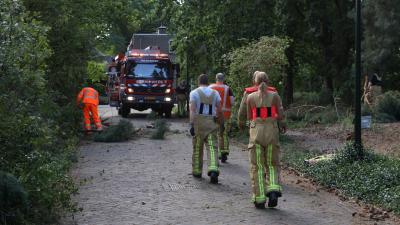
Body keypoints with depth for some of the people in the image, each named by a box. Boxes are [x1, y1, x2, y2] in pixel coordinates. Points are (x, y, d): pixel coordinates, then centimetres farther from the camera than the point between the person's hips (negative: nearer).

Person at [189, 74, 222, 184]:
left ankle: (197, 171, 20)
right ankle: (213, 170, -23)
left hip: (198, 121, -1)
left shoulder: (194, 93, 0)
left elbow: (192, 110, -10)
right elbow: (219, 110, 7)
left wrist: (191, 124, -14)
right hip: (211, 122, 1)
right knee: (212, 147, -4)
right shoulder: (215, 93, 9)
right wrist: (217, 120, 23)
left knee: (197, 147, 11)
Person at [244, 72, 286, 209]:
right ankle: (273, 191, -9)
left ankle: (259, 199, 3)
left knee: (257, 167, 6)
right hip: (272, 131, 1)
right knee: (272, 165, 14)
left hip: (256, 131, -1)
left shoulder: (250, 97, 0)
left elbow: (249, 117, 9)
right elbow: (281, 116, -2)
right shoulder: (275, 96, 0)